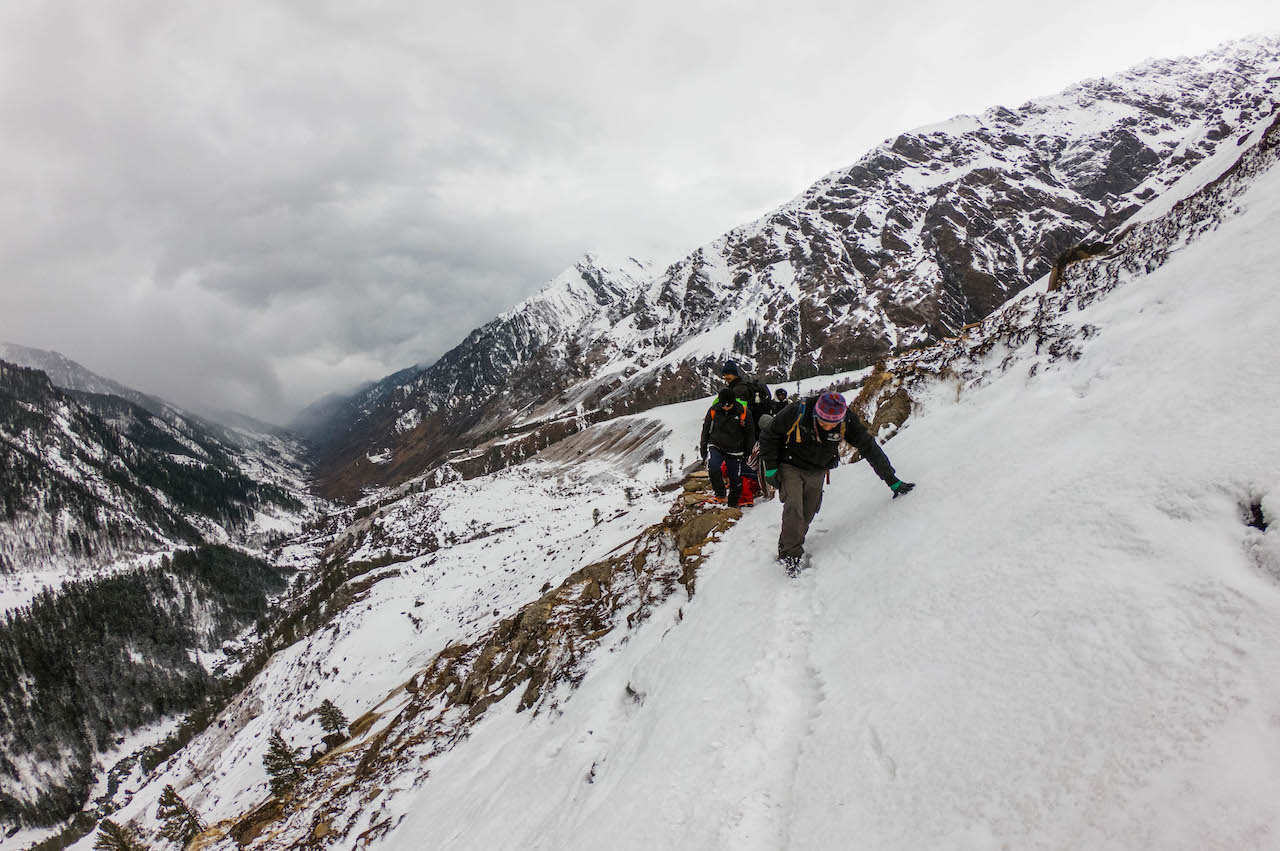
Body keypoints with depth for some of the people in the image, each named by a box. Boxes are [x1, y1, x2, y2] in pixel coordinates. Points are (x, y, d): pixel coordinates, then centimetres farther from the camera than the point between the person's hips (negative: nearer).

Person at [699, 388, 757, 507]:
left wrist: (749, 453, 3)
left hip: (734, 450, 0)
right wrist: (703, 448, 8)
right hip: (715, 446, 0)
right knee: (712, 466, -27)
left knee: (735, 478, 5)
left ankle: (733, 503, 25)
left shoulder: (744, 412, -9)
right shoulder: (713, 410, -5)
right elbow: (706, 430, 9)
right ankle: (721, 493, -11)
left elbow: (750, 434, 3)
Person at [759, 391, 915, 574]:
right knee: (793, 507, -20)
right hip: (791, 467, -3)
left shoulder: (847, 421, -20)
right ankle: (790, 555, -7)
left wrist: (892, 480, -6)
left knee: (808, 514, 5)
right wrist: (770, 469, -14)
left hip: (817, 473, 3)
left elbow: (869, 447, -10)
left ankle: (787, 546, 27)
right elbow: (768, 436, -13)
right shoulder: (796, 412, -28)